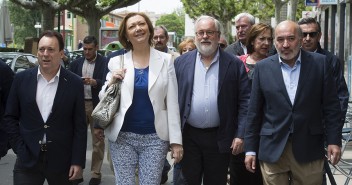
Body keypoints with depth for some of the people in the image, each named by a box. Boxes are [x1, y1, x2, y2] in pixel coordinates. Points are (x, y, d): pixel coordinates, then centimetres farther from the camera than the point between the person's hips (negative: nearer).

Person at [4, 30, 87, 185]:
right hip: (28, 158, 1)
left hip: (61, 161, 0)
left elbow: (80, 126, -2)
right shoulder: (22, 79, 1)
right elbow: (10, 117, 6)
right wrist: (20, 150, -2)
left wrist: (78, 161, -6)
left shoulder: (74, 83, -3)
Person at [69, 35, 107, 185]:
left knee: (98, 141, 4)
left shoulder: (104, 63, -4)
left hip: (97, 105, -4)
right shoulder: (76, 63, 10)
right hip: (79, 104, 4)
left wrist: (94, 82, -27)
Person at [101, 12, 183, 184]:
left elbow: (172, 103, 0)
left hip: (155, 137, -1)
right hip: (123, 136, 1)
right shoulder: (116, 62, 3)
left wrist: (176, 140, -3)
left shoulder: (165, 60, 1)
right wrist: (111, 82, -10)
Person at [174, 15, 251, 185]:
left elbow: (245, 102, -2)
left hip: (220, 138, -1)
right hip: (187, 136, 1)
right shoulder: (181, 62, 3)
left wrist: (240, 135, -7)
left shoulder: (235, 65, -1)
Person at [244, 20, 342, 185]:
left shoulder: (319, 63, 1)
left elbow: (331, 106, 3)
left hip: (309, 148, 0)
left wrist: (334, 140, -2)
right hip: (272, 149, 1)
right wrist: (250, 149, 3)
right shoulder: (263, 67, 2)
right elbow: (254, 111, 4)